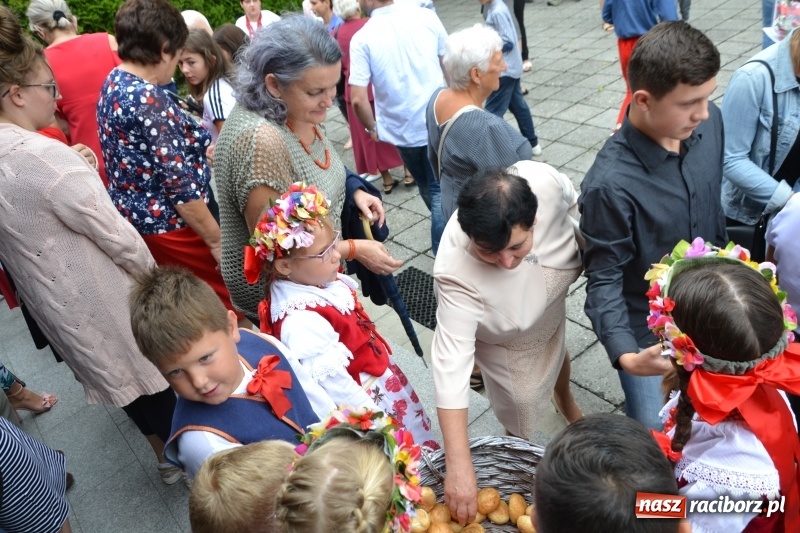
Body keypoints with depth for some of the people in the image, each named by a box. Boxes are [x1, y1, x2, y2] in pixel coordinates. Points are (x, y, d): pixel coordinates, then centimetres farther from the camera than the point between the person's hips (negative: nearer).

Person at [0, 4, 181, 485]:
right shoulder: (45, 156, -28)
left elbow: (42, 224, 7)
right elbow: (117, 235, -21)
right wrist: (153, 275, -6)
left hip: (51, 303, 8)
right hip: (99, 299, -8)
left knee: (116, 373, 24)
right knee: (149, 371, 13)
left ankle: (162, 448, 45)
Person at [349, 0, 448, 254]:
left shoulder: (362, 38, -13)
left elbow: (358, 99, -18)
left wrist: (372, 127, 1)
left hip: (402, 128, 0)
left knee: (427, 187, 23)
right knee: (440, 188, 14)